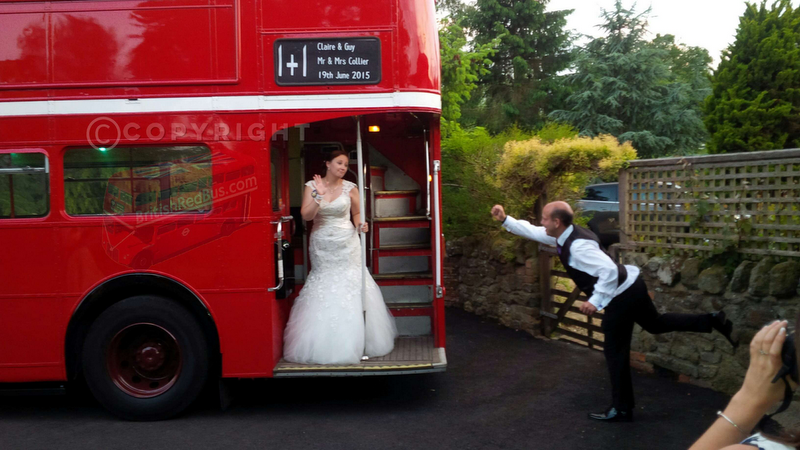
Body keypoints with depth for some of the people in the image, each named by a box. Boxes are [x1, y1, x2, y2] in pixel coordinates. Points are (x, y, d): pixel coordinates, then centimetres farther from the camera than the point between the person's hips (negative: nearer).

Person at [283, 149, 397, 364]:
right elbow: (306, 215, -10)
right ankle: (324, 344, 17)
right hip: (322, 246, 0)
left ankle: (352, 342, 13)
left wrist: (360, 225, -8)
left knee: (351, 287, 0)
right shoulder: (312, 185, -1)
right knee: (322, 289, 5)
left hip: (346, 244, 0)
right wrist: (319, 196, -23)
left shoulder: (350, 188, 0)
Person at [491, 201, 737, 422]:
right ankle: (713, 320, 24)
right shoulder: (565, 235, 2)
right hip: (630, 287, 10)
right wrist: (505, 219, 7)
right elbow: (532, 231, 13)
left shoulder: (578, 245, -28)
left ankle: (622, 408, 17)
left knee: (615, 351, 4)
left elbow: (609, 270, -34)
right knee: (656, 324, 28)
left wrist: (595, 301, -31)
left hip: (621, 295, -10)